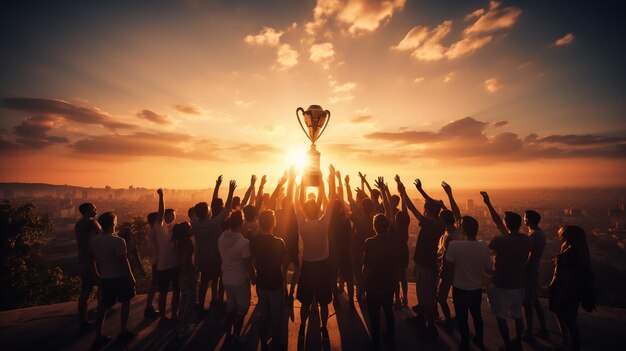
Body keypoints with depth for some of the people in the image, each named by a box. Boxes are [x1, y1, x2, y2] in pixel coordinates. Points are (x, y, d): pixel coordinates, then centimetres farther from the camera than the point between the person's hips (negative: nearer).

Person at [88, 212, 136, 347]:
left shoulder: (93, 240, -2)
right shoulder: (118, 241, -21)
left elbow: (92, 260, 9)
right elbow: (124, 261, -20)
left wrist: (96, 275, 23)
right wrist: (132, 278, -9)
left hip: (105, 278, 5)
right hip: (121, 277, -5)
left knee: (103, 306, 15)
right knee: (125, 302, 13)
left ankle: (98, 337, 19)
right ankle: (123, 332, 21)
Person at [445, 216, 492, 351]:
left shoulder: (454, 245, -26)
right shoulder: (484, 246, -15)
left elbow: (450, 264, -14)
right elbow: (488, 268, -6)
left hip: (460, 289, -4)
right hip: (477, 289, 4)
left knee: (462, 318, 16)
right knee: (476, 315, 27)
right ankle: (479, 340, 46)